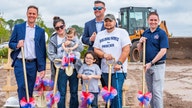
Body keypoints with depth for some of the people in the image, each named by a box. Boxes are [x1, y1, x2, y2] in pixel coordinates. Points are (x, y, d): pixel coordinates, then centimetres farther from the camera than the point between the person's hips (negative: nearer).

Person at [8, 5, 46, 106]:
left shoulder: (41, 31, 7)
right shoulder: (18, 27, 5)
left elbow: (42, 51, 6)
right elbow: (10, 43, 8)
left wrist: (42, 68, 1)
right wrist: (17, 45, -16)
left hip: (33, 64, 1)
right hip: (20, 63, -1)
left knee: (30, 89, 7)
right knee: (22, 88, -8)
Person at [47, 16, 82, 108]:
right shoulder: (52, 39, 1)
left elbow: (80, 48, -3)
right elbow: (50, 55, -5)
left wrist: (71, 43, -19)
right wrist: (61, 59, -17)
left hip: (74, 67, 2)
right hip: (61, 69, -2)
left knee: (74, 92, 11)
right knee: (62, 93, 1)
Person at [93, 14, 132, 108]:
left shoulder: (122, 32, -1)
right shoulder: (100, 34, 14)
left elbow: (126, 50, -8)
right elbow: (96, 49, 11)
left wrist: (119, 63, -16)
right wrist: (104, 55, -10)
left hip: (118, 70, -5)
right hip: (105, 69, 5)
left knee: (117, 93, -11)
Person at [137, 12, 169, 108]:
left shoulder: (161, 33, -8)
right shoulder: (145, 33, 10)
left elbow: (163, 51, -15)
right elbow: (139, 49, 14)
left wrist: (151, 63, -18)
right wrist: (140, 42, -8)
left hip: (158, 65, -6)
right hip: (147, 65, 6)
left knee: (157, 91, -6)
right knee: (150, 91, 14)